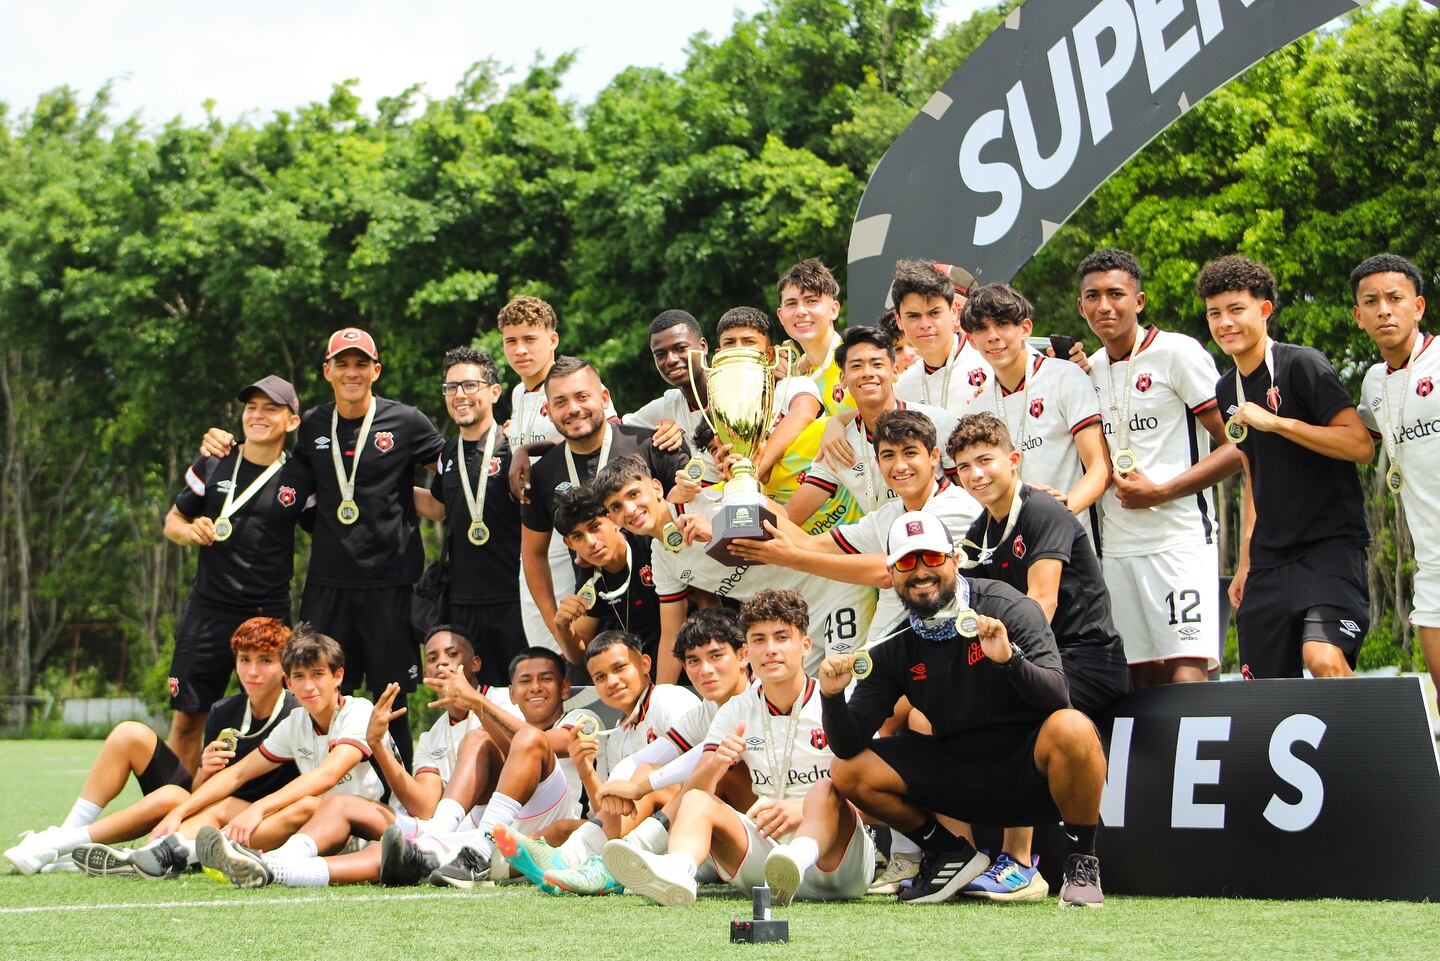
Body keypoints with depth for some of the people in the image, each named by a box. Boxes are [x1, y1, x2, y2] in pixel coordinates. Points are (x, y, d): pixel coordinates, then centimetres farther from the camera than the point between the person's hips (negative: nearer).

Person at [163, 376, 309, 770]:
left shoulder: (300, 480, 1)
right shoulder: (213, 466, 4)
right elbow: (173, 521, 14)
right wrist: (191, 531, -8)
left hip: (270, 616, -1)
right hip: (208, 611, 1)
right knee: (186, 721, 1)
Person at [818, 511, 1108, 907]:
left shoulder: (1009, 608, -13)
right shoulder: (894, 648, -1)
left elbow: (1057, 696, -24)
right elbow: (848, 746, -5)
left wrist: (1009, 658, -42)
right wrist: (832, 696, -25)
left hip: (1028, 770, -5)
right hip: (959, 777, 5)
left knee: (1071, 728, -37)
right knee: (849, 772, -9)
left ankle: (1082, 863, -14)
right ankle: (950, 854, 12)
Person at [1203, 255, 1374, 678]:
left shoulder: (1301, 365, -8)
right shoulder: (1227, 389, 15)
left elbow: (1361, 445, -16)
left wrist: (1275, 422, -20)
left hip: (1331, 544, -7)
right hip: (1269, 559, 7)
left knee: (1324, 658, -28)